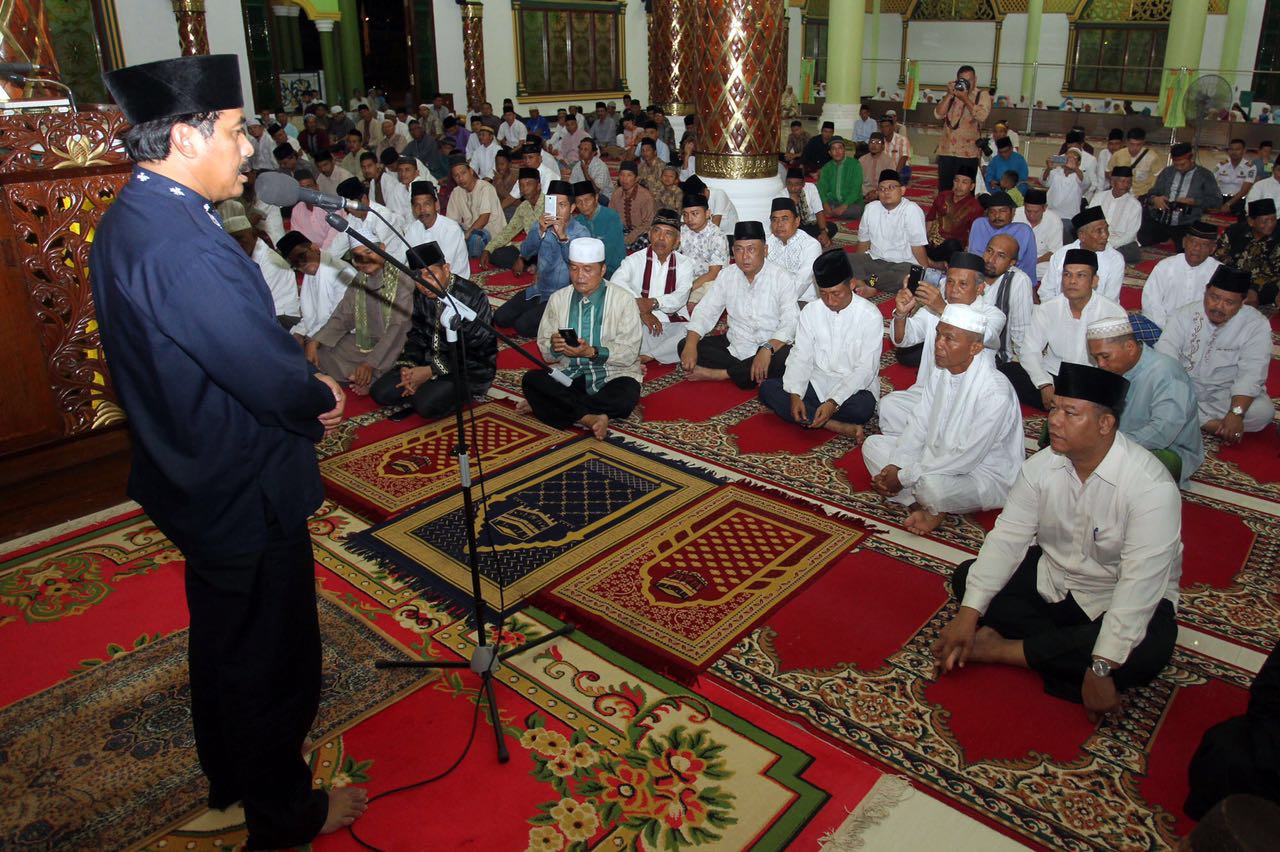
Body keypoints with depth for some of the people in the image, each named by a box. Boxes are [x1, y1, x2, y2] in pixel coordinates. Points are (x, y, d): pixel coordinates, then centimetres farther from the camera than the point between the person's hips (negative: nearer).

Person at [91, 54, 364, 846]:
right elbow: (277, 383, -28)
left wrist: (300, 380, -1)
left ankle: (229, 775, 49)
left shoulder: (129, 219, 2)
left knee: (223, 634, 27)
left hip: (194, 478, 10)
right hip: (246, 493, -10)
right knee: (274, 655, 11)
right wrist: (319, 398, -8)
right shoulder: (187, 248, -31)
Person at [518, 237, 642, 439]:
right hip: (570, 375, 3)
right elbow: (545, 351, 6)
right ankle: (588, 418, -26)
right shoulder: (558, 299, 8)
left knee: (626, 395, -35)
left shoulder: (623, 299, -3)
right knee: (531, 379, -23)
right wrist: (554, 347, -19)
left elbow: (629, 353, -11)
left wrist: (592, 352, -26)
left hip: (611, 376, -2)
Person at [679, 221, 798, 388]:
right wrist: (691, 345, -18)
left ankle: (721, 374, -22)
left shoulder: (783, 278, -9)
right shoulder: (726, 275, 4)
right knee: (684, 345, -13)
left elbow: (790, 323, -19)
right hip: (733, 344, 4)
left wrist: (767, 349, -37)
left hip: (771, 347, -4)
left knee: (787, 357, -38)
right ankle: (749, 374, -19)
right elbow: (705, 311, 0)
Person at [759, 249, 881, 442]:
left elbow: (865, 369, -14)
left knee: (863, 407, -38)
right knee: (767, 388, -20)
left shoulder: (870, 316, -12)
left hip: (854, 387, -4)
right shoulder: (811, 311, -1)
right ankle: (839, 426, -27)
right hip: (816, 383, 5)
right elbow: (800, 357, -2)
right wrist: (795, 395, -20)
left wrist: (834, 402, -27)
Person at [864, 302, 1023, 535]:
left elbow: (966, 457, -28)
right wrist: (894, 467, -12)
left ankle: (933, 509, -3)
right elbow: (919, 424, 3)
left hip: (985, 476, -8)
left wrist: (903, 477, -23)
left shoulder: (995, 392, -28)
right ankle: (924, 507, -12)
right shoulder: (942, 371, -3)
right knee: (873, 444, 0)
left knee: (932, 485, -40)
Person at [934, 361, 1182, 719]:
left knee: (1147, 649, -35)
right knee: (967, 579, -10)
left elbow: (1140, 583, -32)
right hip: (1050, 579, 5)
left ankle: (1007, 649, -20)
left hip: (1116, 602, -4)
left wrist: (1101, 669, -36)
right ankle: (1069, 653, -16)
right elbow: (1006, 538, -12)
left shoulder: (1152, 487, -27)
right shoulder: (1042, 466, -11)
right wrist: (968, 615, -22)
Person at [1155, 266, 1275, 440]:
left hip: (1226, 393, -1)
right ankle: (1212, 425, -21)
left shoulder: (1256, 325, -12)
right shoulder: (1184, 315, -8)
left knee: (1263, 411, -28)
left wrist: (1237, 413, -36)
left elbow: (1251, 374, -21)